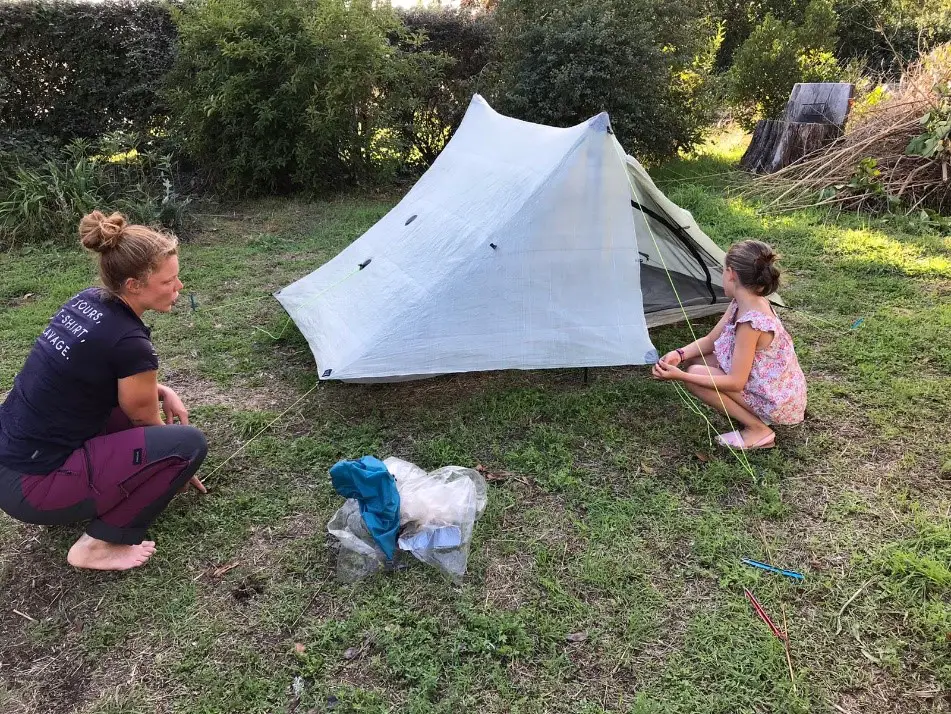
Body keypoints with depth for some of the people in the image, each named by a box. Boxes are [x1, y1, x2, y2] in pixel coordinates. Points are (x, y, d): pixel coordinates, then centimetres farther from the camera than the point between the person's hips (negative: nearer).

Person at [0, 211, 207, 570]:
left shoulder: (86, 301, 1)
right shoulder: (129, 343, -23)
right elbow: (145, 421, -5)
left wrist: (163, 391, 5)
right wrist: (180, 465, 14)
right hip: (31, 488, -9)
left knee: (141, 392, 18)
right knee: (189, 442, -12)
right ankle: (99, 544, -2)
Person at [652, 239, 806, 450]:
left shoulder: (751, 321, -31)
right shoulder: (742, 304, -3)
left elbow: (735, 383, -29)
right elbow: (710, 340, 5)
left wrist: (681, 375, -31)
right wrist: (680, 354, -14)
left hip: (777, 402, -9)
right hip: (772, 388, 9)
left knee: (695, 374, -19)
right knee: (695, 359, 5)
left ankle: (758, 430, -7)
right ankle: (756, 418, 11)